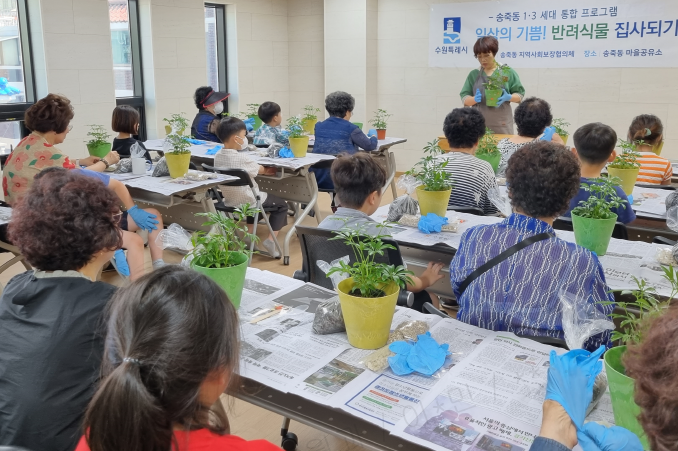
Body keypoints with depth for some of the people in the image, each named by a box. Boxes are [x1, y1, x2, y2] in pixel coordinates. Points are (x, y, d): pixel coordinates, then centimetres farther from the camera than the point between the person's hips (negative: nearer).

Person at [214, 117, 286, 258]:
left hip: (229, 201, 7)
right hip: (247, 201, -7)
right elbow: (260, 169, -6)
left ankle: (250, 235, 31)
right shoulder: (242, 158, -25)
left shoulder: (218, 156, -2)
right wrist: (266, 170, 16)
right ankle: (271, 240, 3)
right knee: (282, 205, 14)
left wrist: (263, 171, 10)